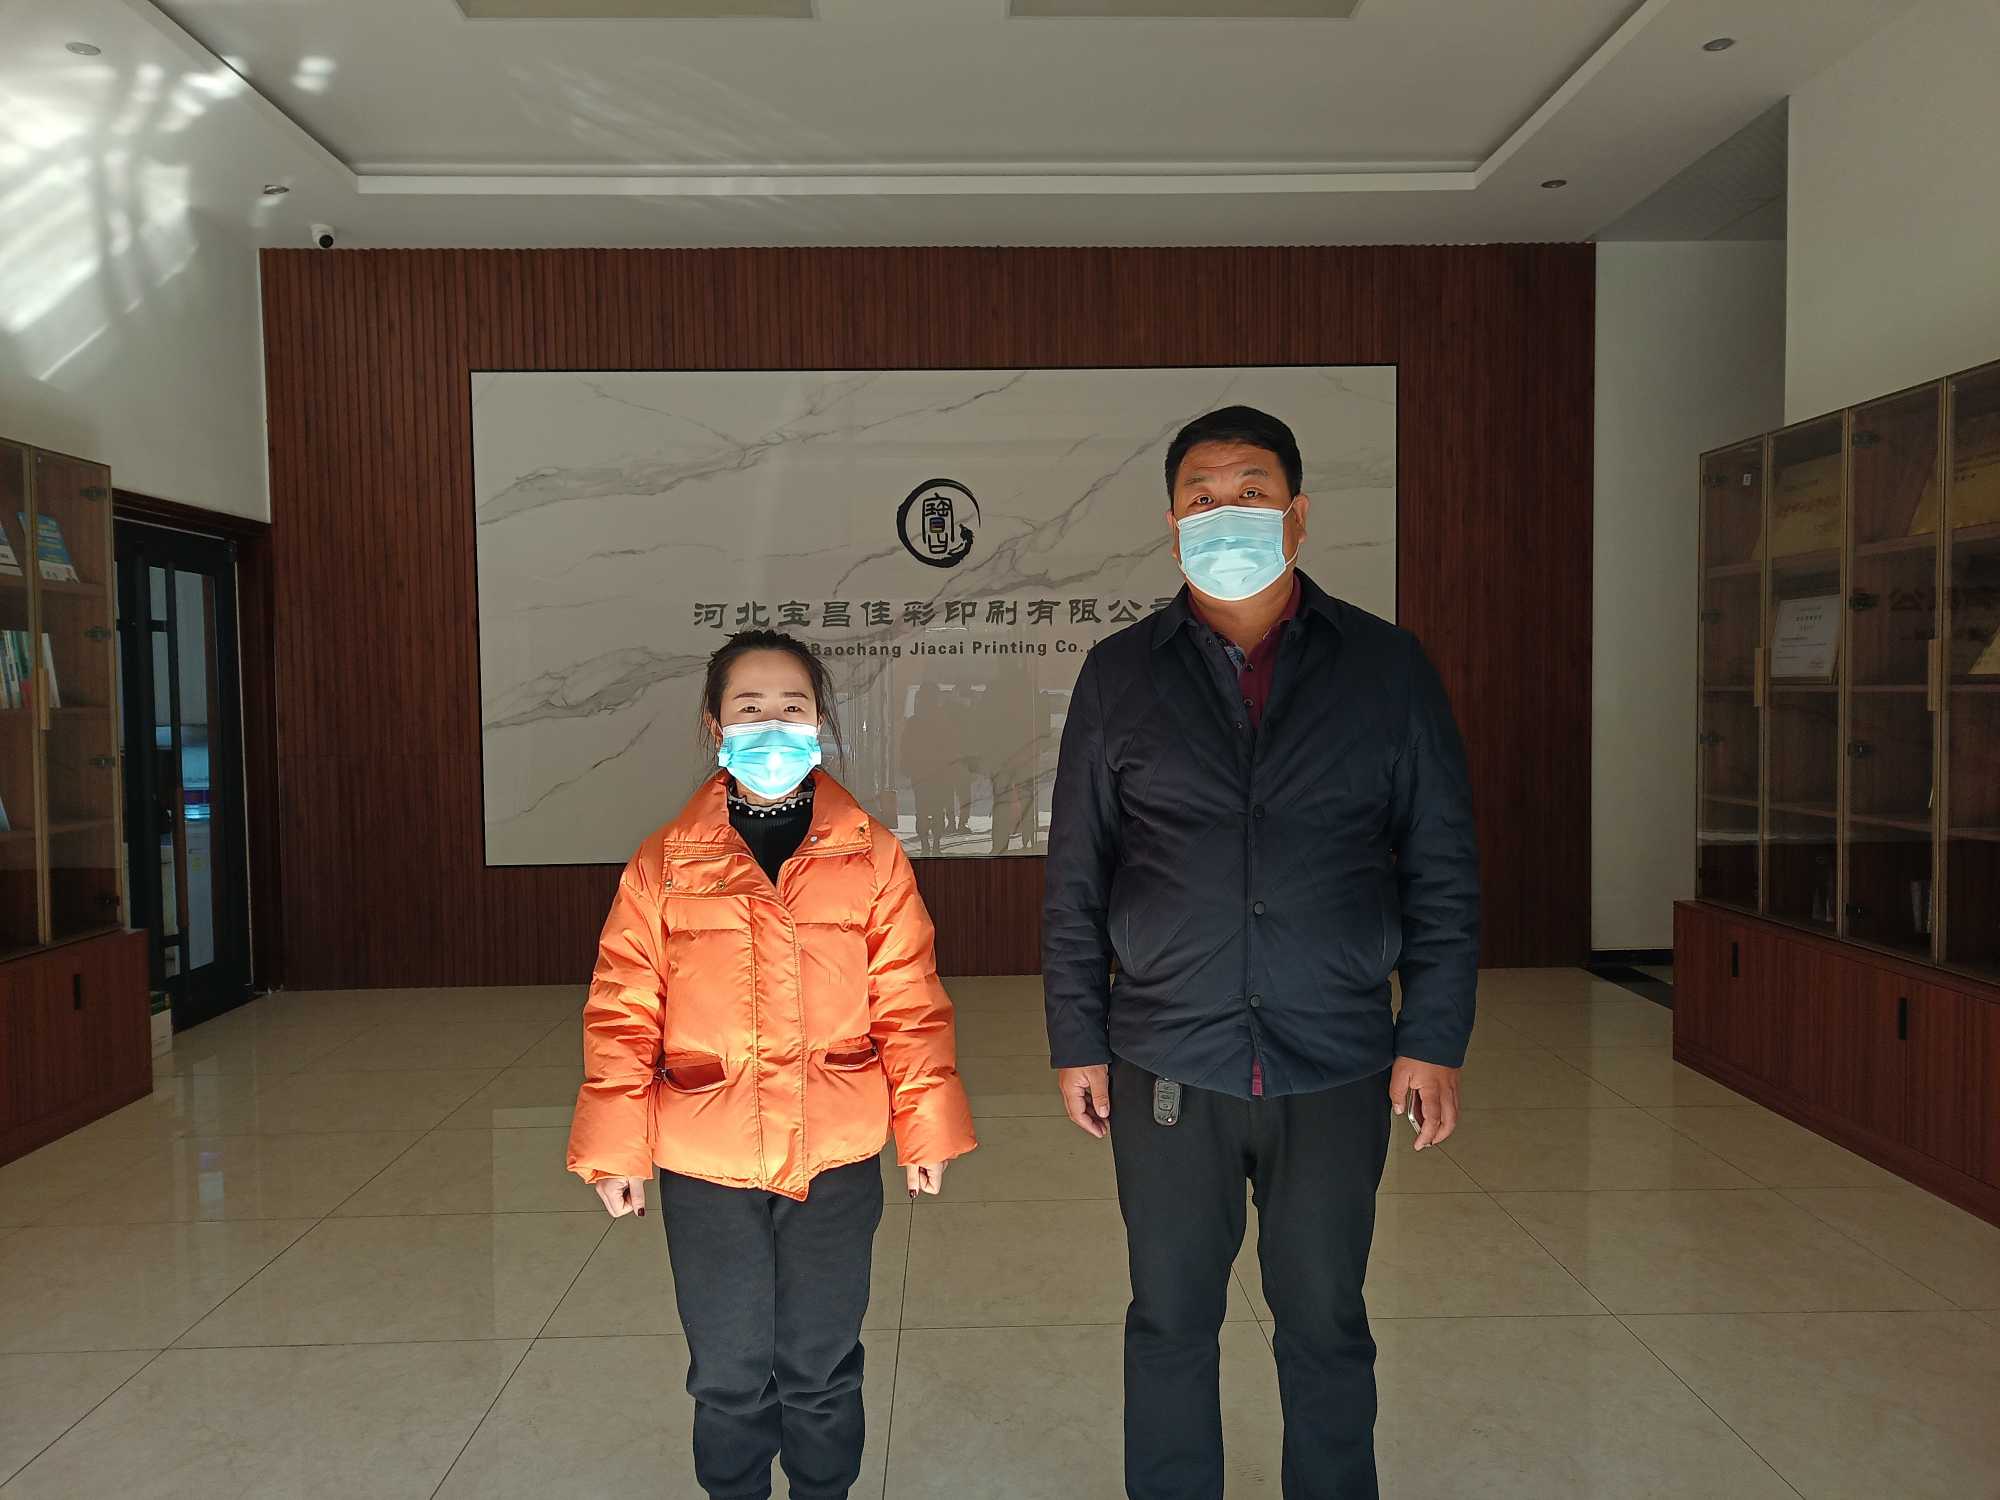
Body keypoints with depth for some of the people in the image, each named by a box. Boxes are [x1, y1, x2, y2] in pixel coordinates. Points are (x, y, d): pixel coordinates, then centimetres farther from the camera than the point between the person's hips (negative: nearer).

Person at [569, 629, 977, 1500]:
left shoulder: (871, 856, -3)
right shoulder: (665, 864, -3)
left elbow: (910, 1004, -1)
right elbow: (623, 1016, -2)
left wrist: (927, 1129, -1)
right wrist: (616, 1150, -3)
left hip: (837, 1161, 0)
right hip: (705, 1167, 0)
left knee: (822, 1370, 16)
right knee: (728, 1376, 16)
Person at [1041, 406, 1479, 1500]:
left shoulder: (1386, 668, 3)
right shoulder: (1121, 672, 3)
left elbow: (1443, 871, 4)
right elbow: (1075, 877, 5)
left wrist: (1434, 1040, -1)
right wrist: (1077, 1041, 2)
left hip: (1336, 1064, 0)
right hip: (1166, 1064, 1)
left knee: (1326, 1325, 14)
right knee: (1169, 1324, 13)